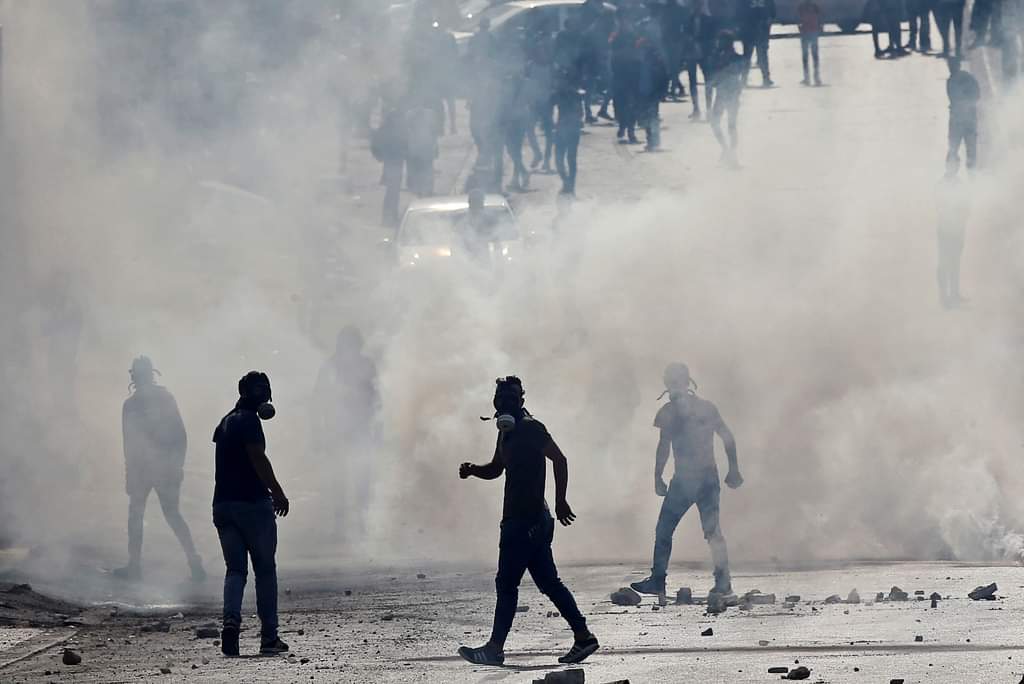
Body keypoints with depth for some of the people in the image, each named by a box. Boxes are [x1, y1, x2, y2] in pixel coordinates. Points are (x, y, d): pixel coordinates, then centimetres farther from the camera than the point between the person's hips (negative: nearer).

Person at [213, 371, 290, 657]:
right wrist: (277, 492, -16)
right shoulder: (249, 421, -10)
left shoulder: (225, 422, 16)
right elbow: (257, 457, -20)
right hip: (252, 503, -7)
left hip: (223, 503, 7)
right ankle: (269, 636, 6)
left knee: (235, 569, 6)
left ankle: (231, 620, -20)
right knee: (265, 570, 4)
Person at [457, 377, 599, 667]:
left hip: (527, 520, -10)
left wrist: (560, 501, -22)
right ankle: (583, 636, 11)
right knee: (548, 581, 10)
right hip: (518, 519, 10)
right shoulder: (508, 432, 17)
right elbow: (496, 469, 28)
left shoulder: (531, 428, -12)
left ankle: (495, 648, -4)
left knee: (506, 582, -6)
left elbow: (559, 460, -18)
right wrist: (473, 470, 9)